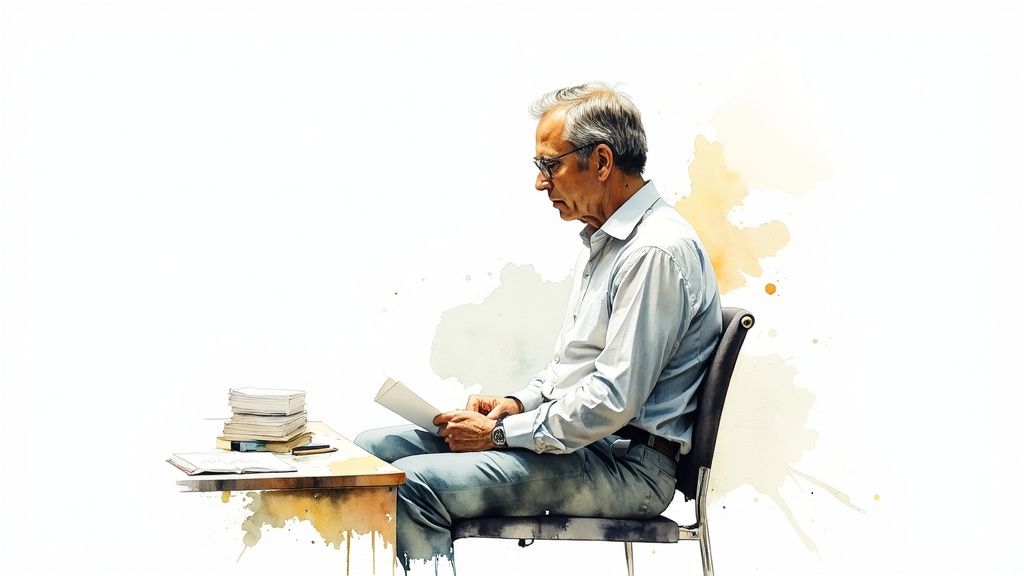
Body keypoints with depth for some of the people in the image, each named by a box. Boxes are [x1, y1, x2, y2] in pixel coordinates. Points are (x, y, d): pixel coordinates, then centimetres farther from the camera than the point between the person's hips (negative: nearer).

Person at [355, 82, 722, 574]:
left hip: (625, 466, -10)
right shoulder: (604, 239, 16)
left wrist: (501, 433, -15)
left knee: (414, 482, -25)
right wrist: (518, 404, 7)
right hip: (573, 436, 10)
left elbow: (613, 402, -22)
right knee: (375, 448, 3)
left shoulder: (656, 251, -18)